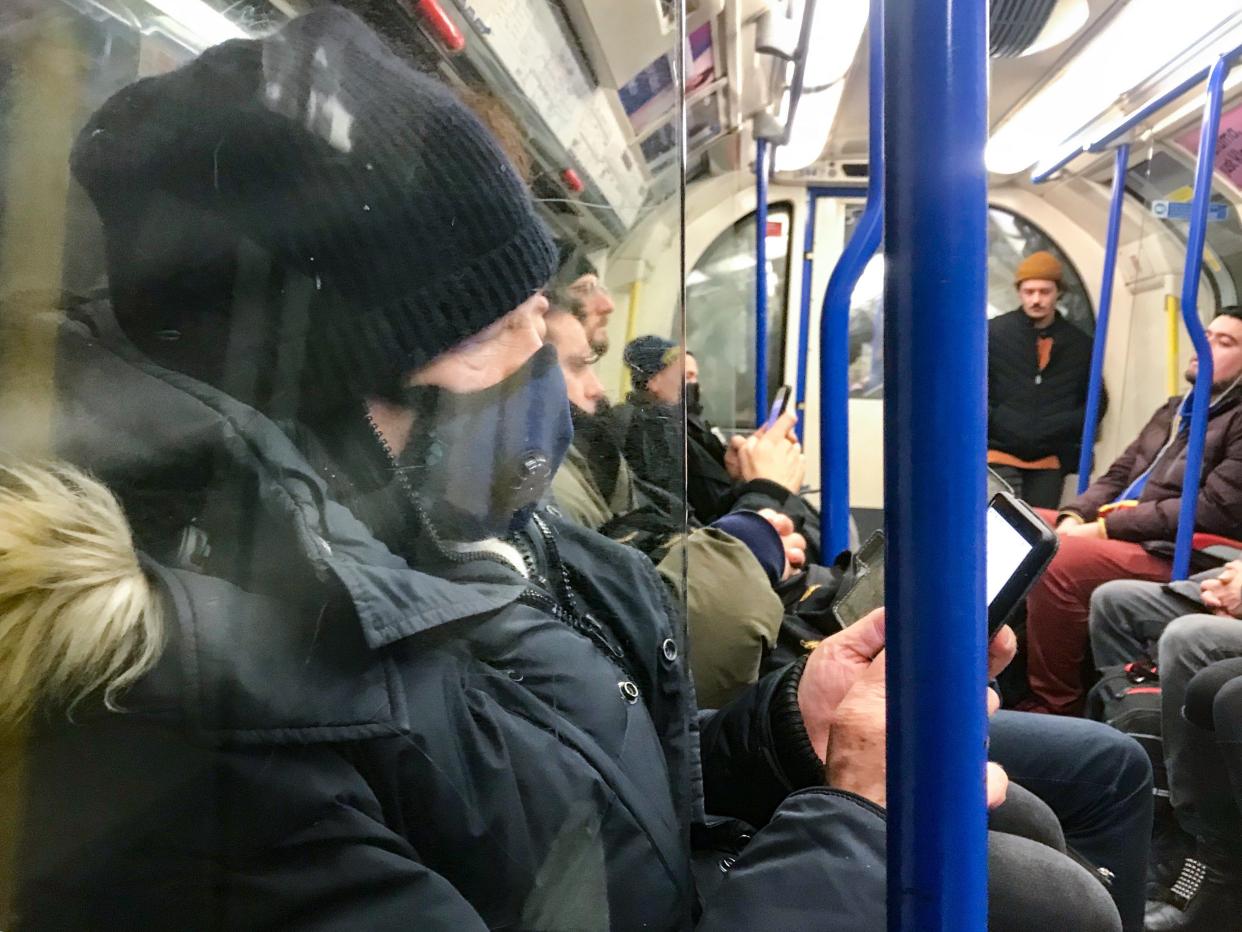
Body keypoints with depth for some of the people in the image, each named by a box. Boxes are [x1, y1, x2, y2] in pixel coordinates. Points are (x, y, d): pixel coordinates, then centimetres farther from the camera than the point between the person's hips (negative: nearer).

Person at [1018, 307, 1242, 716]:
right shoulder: (1174, 409, 22)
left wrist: (1105, 527, -17)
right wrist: (1074, 517, -2)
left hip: (1166, 555, -9)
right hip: (1112, 530, 9)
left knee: (1054, 563, -32)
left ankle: (1054, 707, -17)